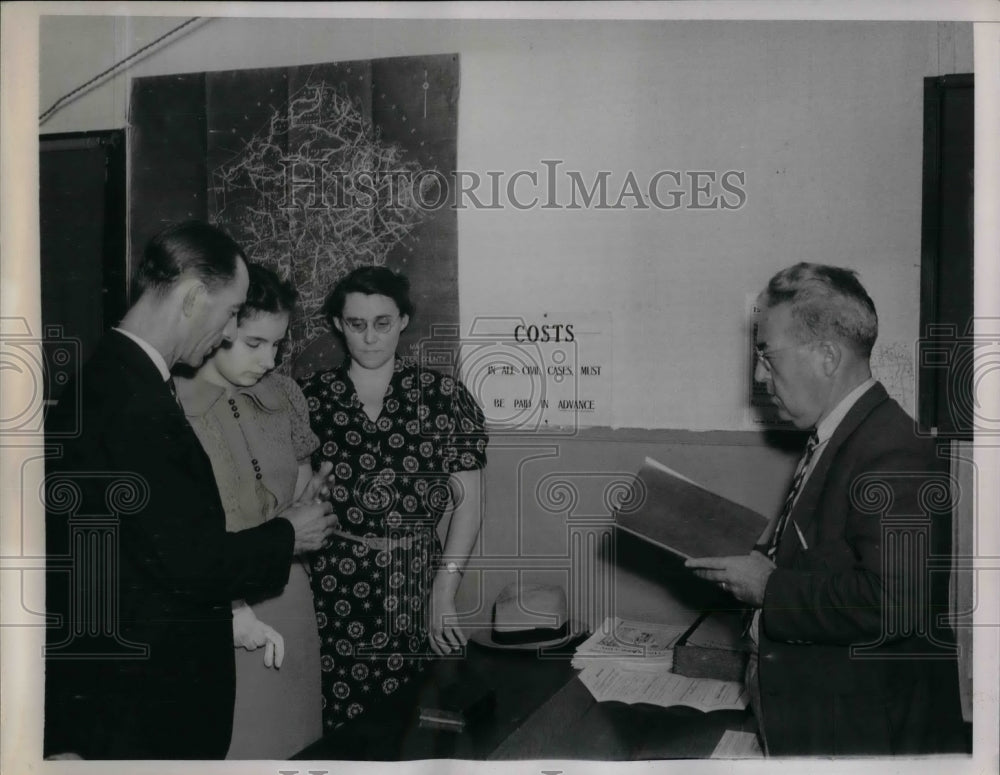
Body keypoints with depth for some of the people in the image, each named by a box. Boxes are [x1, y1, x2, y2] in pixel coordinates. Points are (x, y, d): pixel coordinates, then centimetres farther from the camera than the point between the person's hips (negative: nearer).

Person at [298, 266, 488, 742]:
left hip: (414, 591, 0)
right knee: (337, 733, 1)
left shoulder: (443, 397, 1)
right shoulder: (310, 398, 5)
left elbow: (468, 501, 0)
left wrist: (444, 591, -6)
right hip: (332, 592, 1)